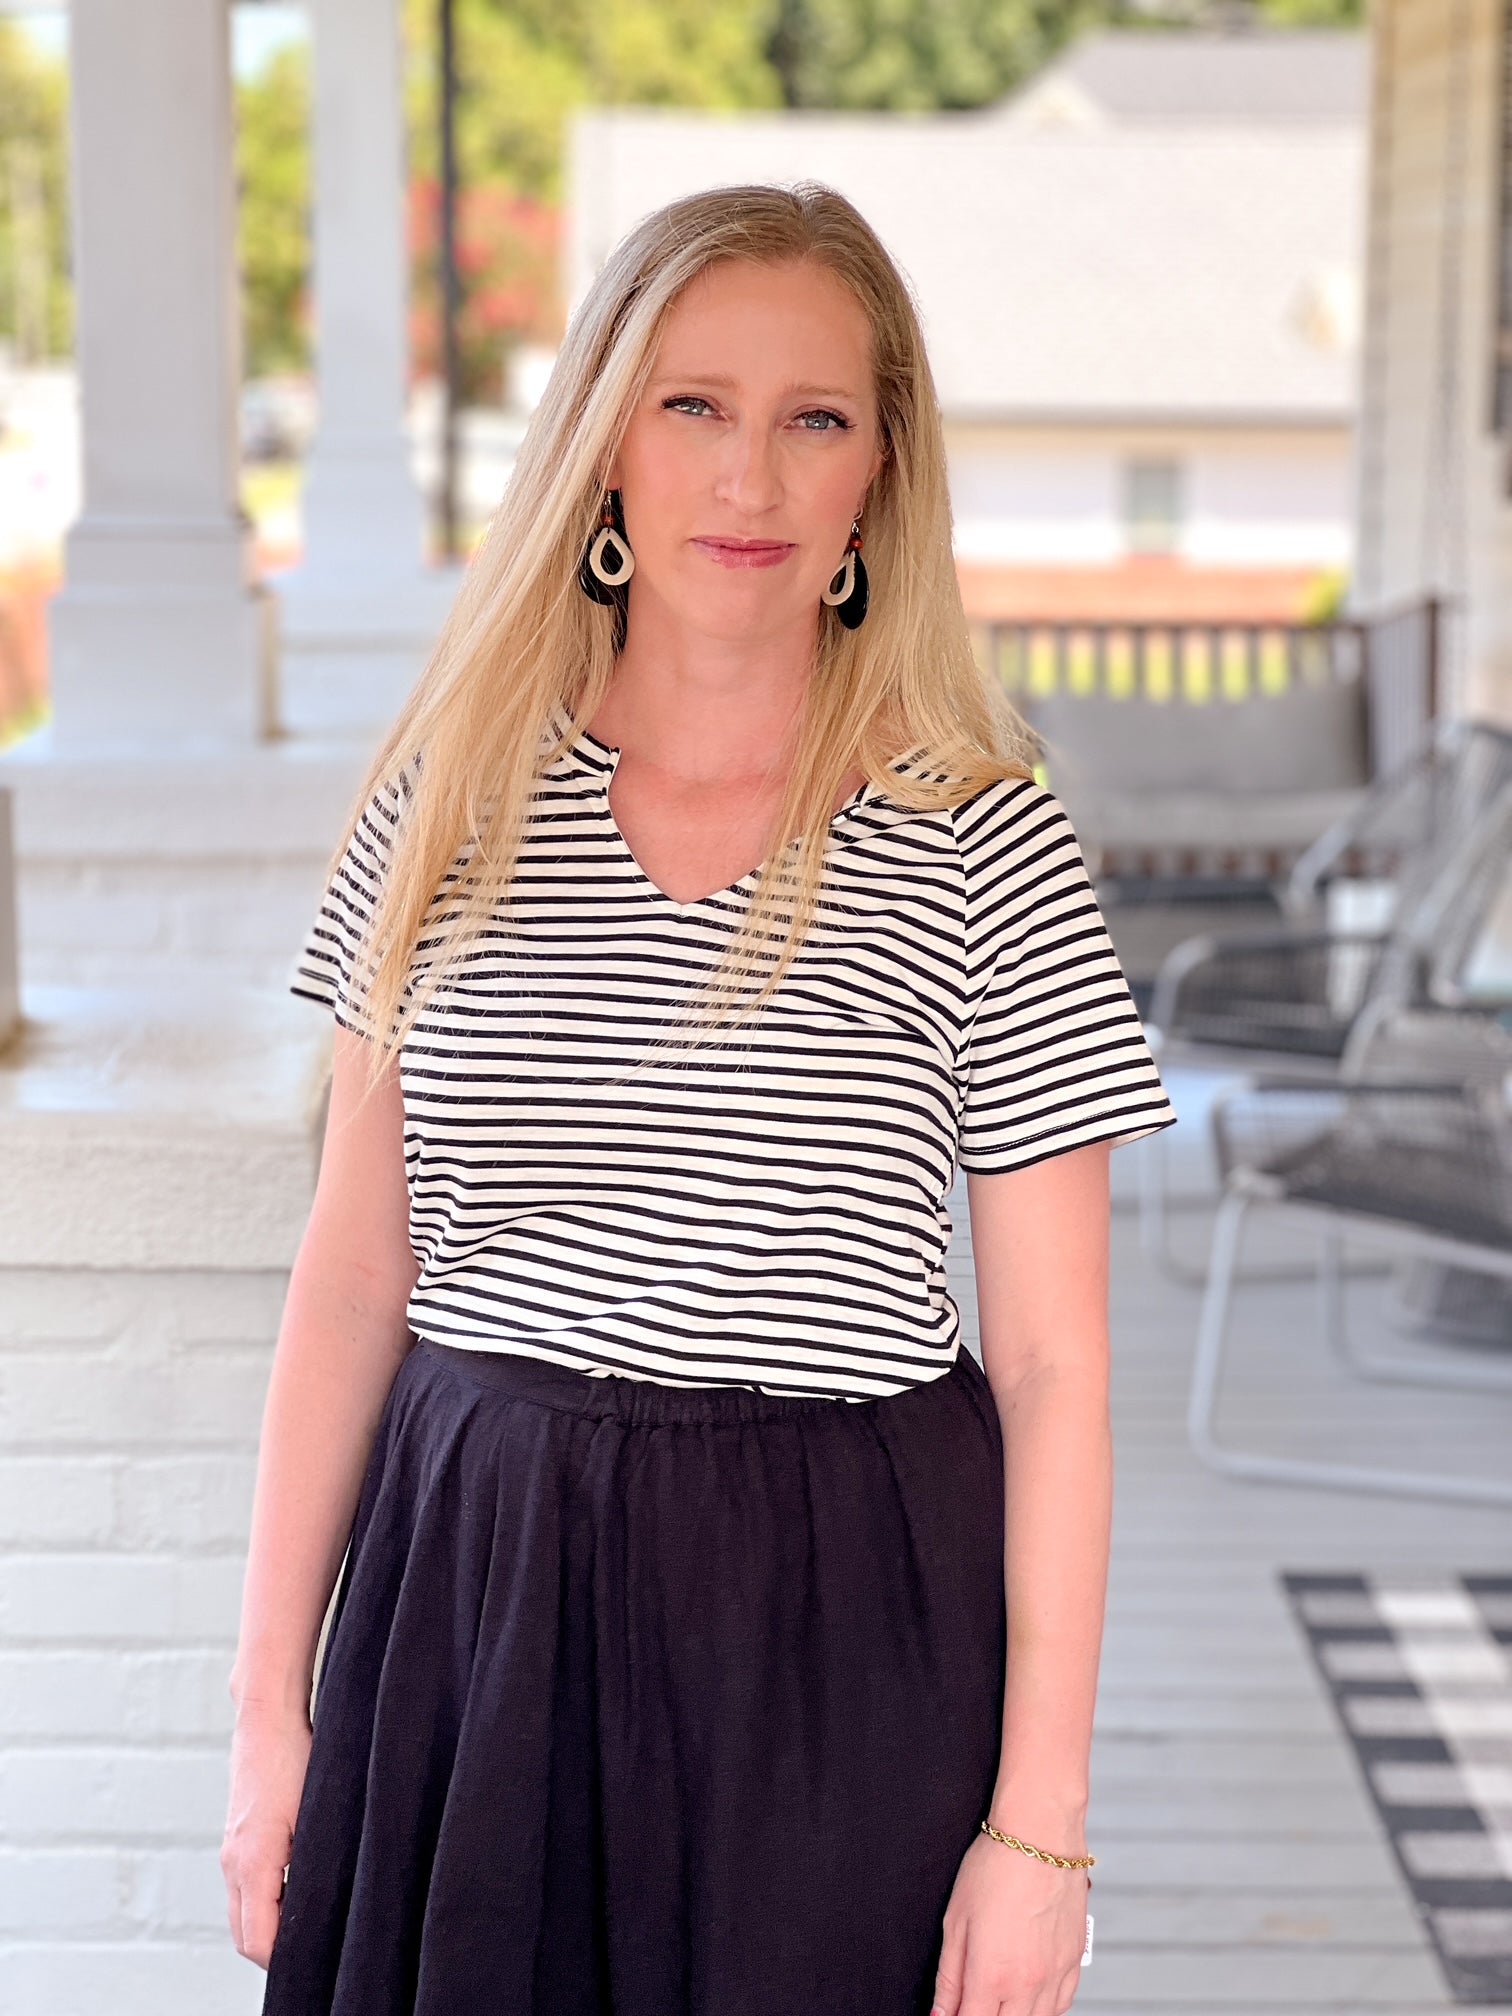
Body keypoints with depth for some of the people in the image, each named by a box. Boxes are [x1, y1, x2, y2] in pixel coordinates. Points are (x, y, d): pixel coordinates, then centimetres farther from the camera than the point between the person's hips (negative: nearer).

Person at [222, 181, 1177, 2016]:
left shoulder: (982, 850, -6)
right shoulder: (452, 801, 2)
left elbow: (1050, 1366, -5)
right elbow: (353, 1272, 5)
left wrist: (1038, 1828, -7)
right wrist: (271, 1705, 4)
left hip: (840, 1631, -2)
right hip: (465, 1593, 3)